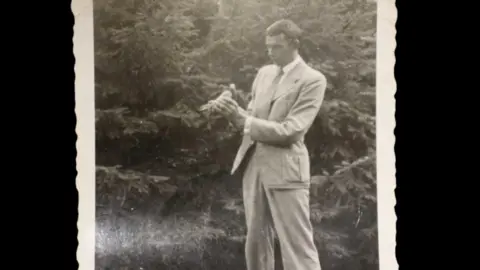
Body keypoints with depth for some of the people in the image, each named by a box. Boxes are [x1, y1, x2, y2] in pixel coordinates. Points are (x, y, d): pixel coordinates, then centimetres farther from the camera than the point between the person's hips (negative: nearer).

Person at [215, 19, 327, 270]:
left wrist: (243, 120, -17)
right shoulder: (263, 73, 12)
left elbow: (290, 131, -16)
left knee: (297, 245, -3)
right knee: (256, 239, 14)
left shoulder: (312, 80, -9)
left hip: (285, 168, -6)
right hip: (252, 164, 6)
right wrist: (235, 113, -5)